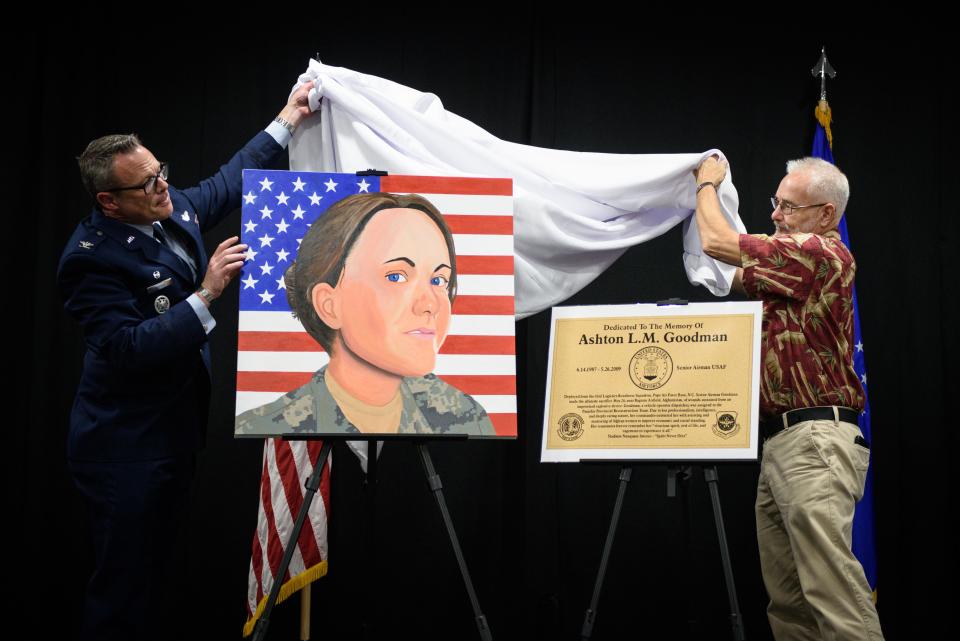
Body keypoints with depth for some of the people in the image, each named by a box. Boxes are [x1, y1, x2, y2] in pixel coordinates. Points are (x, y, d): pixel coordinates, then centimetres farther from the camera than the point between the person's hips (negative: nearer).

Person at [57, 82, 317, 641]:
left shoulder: (172, 208, 1)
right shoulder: (91, 259, -23)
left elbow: (227, 184, 19)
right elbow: (130, 350, -30)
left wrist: (285, 123, 17)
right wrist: (206, 294, -31)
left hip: (176, 429, 8)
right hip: (127, 448, -8)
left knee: (156, 566, 19)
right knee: (124, 584, 2)